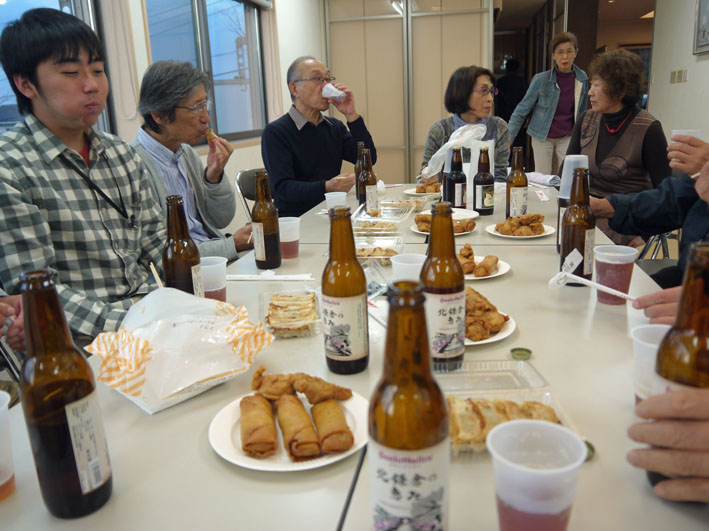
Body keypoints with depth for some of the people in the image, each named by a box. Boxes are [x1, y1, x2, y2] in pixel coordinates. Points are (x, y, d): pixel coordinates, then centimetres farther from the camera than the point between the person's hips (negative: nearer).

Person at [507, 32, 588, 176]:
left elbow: (581, 112, 11)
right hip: (542, 138, -2)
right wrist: (508, 138, -12)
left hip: (567, 138, 3)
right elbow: (522, 110, -8)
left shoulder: (582, 79, -2)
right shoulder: (540, 80, -13)